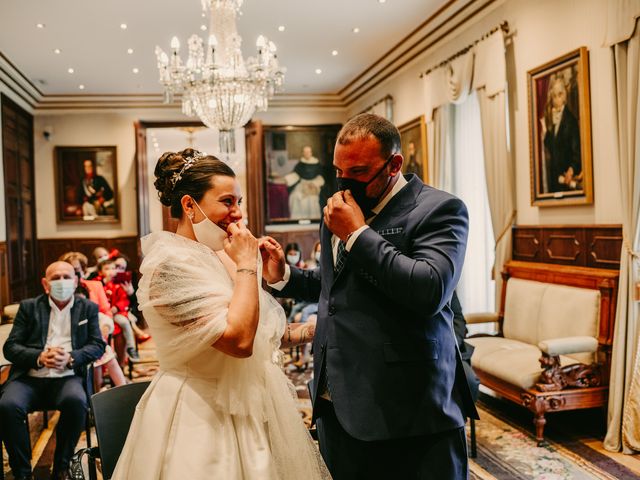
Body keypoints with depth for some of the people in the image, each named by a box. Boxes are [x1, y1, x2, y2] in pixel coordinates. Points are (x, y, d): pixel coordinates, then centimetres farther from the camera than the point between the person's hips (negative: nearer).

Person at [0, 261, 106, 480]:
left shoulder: (88, 308, 14)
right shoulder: (29, 307, 13)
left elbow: (98, 345, 6)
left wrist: (70, 357, -14)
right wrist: (39, 357, -14)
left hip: (67, 378, 0)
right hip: (29, 378, 1)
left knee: (76, 401, -33)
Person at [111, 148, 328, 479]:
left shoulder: (218, 256, 6)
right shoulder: (171, 262, -19)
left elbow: (261, 333, 13)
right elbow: (238, 340, -28)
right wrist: (247, 264, -20)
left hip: (245, 407, 8)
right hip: (203, 418, -8)